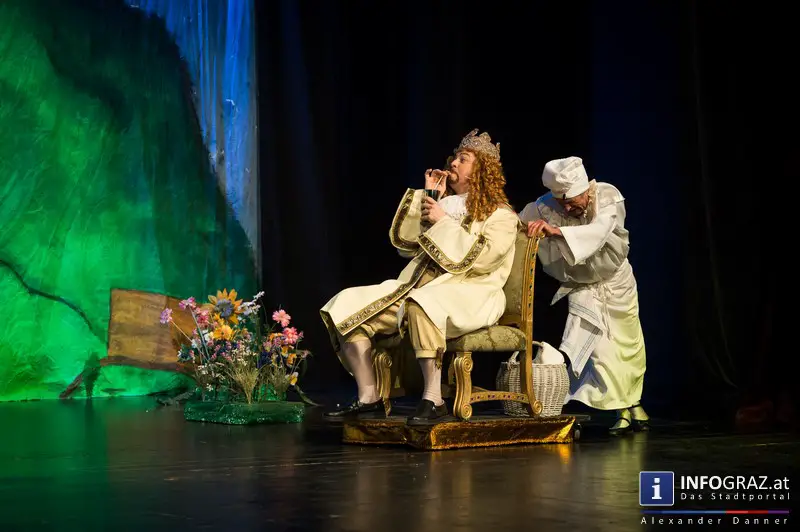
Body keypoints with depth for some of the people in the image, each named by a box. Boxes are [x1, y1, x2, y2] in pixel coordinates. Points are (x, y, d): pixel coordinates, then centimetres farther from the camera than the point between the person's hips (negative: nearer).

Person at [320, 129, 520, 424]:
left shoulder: (500, 214, 4)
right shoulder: (444, 204, 23)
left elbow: (481, 258, -14)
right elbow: (404, 244, 17)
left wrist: (444, 222, -10)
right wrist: (424, 198, 12)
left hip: (469, 294, -7)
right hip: (416, 286, 7)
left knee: (421, 305, -42)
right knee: (348, 309, -10)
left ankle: (433, 399, -37)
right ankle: (368, 397, -9)